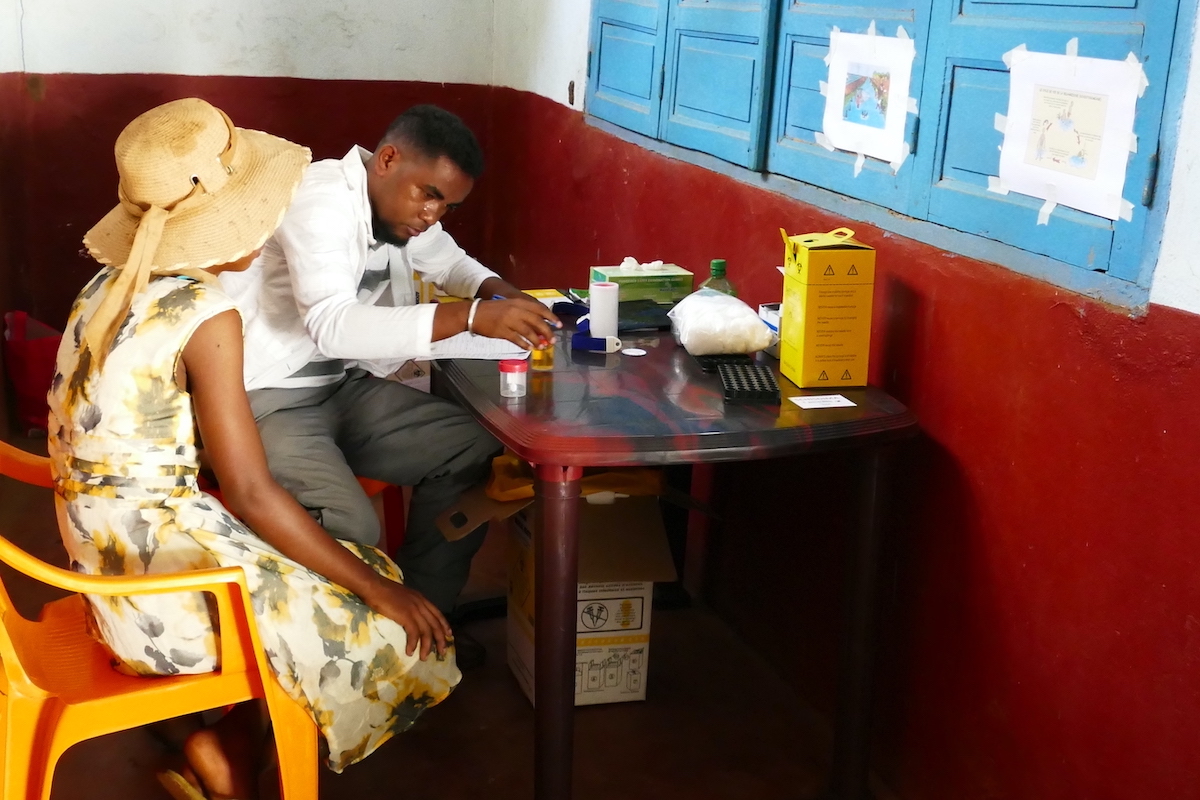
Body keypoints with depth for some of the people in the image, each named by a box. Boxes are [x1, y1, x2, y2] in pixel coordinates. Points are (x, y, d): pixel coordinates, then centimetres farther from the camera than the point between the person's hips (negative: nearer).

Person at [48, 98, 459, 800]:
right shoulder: (205, 314, -20)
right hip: (161, 584, -9)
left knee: (359, 565, 18)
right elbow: (252, 493, -21)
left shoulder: (111, 286, 6)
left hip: (105, 559, 9)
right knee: (398, 635, 2)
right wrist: (379, 588, -13)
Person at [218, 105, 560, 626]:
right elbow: (331, 324, -38)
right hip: (267, 400, -9)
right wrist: (472, 317, -43)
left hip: (345, 387, 9)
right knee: (351, 528, -30)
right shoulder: (321, 203, -23)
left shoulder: (400, 203, 3)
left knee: (473, 447, -1)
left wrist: (504, 295, -1)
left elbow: (449, 262, 22)